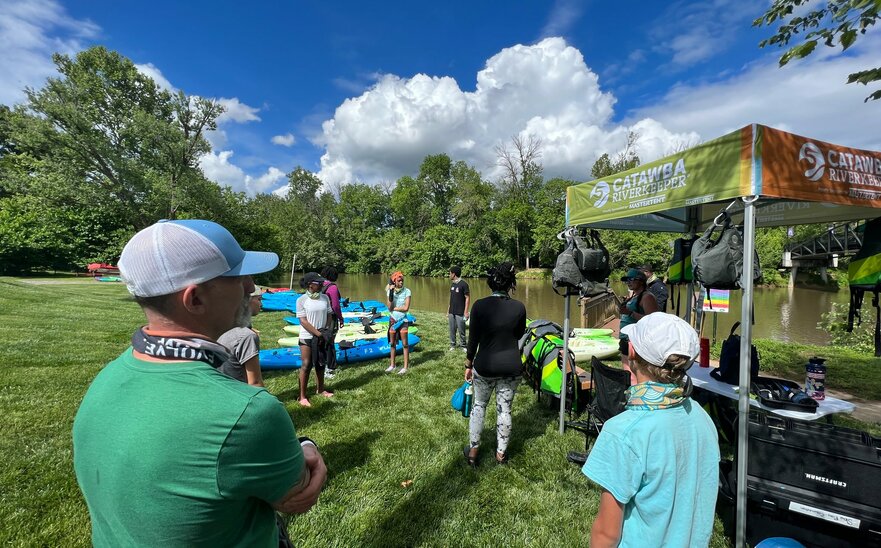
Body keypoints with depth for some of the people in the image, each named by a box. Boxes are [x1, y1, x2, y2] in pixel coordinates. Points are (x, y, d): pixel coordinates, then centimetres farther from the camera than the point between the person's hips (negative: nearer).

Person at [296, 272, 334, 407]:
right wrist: (319, 334, -17)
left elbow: (329, 315, 8)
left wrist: (326, 330, -7)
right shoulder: (302, 300, -12)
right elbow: (303, 321, -15)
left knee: (321, 363, 16)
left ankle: (320, 389, 33)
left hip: (323, 336, 5)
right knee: (306, 365, -2)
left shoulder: (325, 297, 0)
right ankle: (302, 396, 8)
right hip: (307, 337, -4)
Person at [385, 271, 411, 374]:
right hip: (392, 319, 3)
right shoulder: (390, 291, -3)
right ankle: (392, 365, 25)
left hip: (402, 320, -3)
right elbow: (389, 308, -13)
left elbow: (406, 308, -16)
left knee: (405, 343, -1)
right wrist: (391, 293, -20)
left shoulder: (407, 291, -11)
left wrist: (394, 308, -9)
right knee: (392, 343, 13)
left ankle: (406, 366, 7)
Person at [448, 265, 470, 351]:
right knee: (452, 329, 10)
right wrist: (448, 310, 16)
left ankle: (463, 345, 16)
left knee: (461, 330, 1)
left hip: (460, 313, -6)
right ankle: (452, 345, 21)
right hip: (452, 312, 7)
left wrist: (466, 312, -15)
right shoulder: (452, 284, 10)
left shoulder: (463, 284, -12)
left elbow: (467, 298, -12)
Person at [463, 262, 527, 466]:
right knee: (504, 409, 15)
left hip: (485, 365, -1)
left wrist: (468, 365, 5)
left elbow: (473, 339, -7)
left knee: (479, 406, 18)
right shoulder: (519, 307, -9)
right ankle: (501, 453, 30)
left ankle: (473, 450, 27)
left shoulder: (480, 305, -14)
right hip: (511, 366, 1)